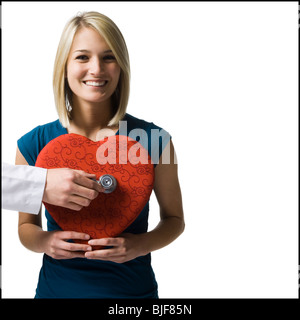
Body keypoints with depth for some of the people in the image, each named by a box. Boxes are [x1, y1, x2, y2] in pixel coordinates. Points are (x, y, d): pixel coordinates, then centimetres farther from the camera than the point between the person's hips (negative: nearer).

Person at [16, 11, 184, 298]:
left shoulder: (153, 140, -14)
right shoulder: (34, 144, -9)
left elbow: (174, 218, -1)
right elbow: (26, 225, 3)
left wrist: (141, 244, -19)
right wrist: (44, 242, -18)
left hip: (132, 288, -1)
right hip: (56, 287, 1)